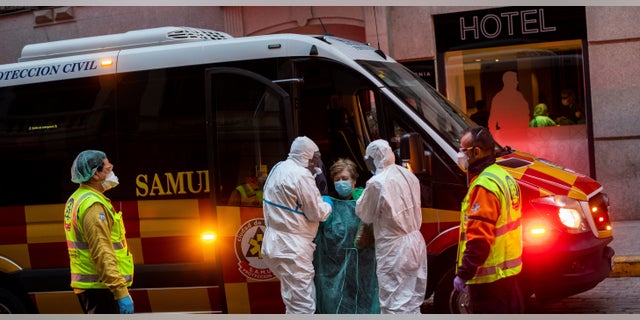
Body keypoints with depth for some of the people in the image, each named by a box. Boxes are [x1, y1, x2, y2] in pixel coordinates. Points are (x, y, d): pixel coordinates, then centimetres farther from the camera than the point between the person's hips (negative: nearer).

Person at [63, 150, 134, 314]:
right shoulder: (93, 205, -17)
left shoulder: (75, 200, 15)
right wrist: (121, 292, -26)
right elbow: (102, 253, -24)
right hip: (101, 287, -11)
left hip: (86, 286, 11)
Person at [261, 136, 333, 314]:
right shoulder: (301, 175, -17)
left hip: (275, 244, 10)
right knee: (303, 307, -7)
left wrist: (319, 201, 16)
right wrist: (327, 204, 9)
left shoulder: (278, 168, 11)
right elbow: (317, 213, -11)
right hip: (291, 249, -10)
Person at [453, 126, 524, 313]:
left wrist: (463, 274, -19)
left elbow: (479, 239, -25)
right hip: (508, 269, 10)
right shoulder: (504, 176, 12)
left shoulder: (483, 186, -21)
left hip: (489, 277, -10)